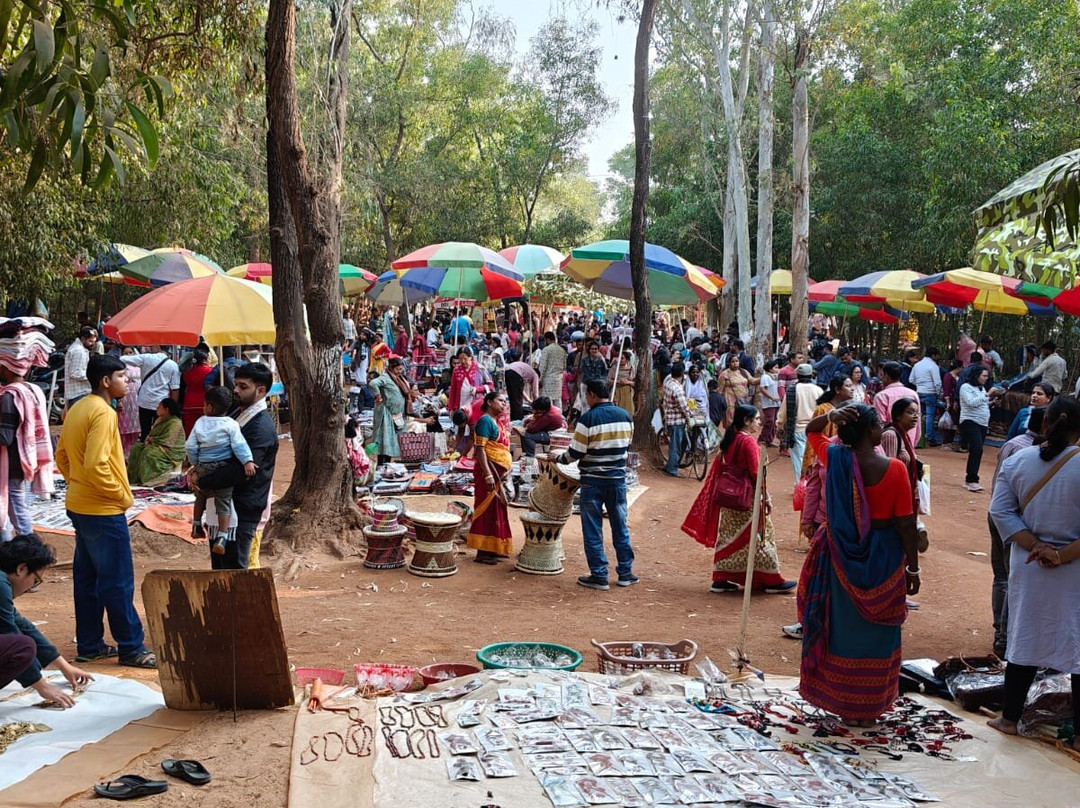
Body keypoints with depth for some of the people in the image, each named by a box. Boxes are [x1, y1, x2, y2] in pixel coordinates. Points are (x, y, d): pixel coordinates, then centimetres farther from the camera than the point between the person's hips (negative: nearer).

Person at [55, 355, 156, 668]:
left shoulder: (77, 409, 10)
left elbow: (62, 457, 16)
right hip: (103, 511, -10)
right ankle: (131, 648, 6)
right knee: (118, 582, -2)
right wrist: (122, 495, -15)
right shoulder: (102, 413, -18)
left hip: (79, 506, 10)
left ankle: (89, 644, 22)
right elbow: (96, 465, -26)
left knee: (87, 577, 14)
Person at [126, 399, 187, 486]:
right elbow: (151, 434, 17)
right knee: (136, 448, -7)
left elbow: (168, 442, -22)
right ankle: (133, 478, -14)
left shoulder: (175, 423, -17)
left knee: (149, 452, -31)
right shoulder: (159, 420, 12)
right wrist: (148, 440, -7)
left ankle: (146, 480, -25)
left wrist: (152, 440, -10)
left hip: (171, 452, -9)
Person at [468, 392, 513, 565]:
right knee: (488, 510, -7)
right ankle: (482, 552, -4)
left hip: (499, 473, 10)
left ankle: (492, 550, 19)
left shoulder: (497, 422, 18)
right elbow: (480, 449, -18)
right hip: (489, 471, -10)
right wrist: (488, 475, -24)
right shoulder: (485, 421, -11)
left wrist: (507, 470, 19)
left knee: (497, 510, 12)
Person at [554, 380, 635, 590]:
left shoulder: (588, 419, -14)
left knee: (593, 530, 4)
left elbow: (575, 453, -12)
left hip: (592, 480, -5)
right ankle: (625, 573, 19)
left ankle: (599, 576, 7)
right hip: (618, 479, 5)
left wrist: (559, 459, 6)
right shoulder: (625, 416, 2)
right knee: (620, 527, 14)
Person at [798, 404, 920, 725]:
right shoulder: (894, 469, -16)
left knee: (843, 625, 15)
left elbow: (810, 431, 13)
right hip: (884, 558, -2)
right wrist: (913, 568, -3)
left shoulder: (834, 458, -8)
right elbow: (906, 524, -12)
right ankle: (869, 708, 20)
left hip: (842, 555, 3)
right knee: (876, 631, 11)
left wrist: (829, 415, -7)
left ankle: (842, 703, 24)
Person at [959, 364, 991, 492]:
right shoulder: (966, 387, -6)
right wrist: (987, 395, -15)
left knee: (975, 451, 5)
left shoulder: (982, 388, 18)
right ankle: (972, 480, -20)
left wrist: (991, 401, 8)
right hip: (970, 423, -8)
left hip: (982, 424, 8)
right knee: (977, 449, -19)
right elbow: (971, 402, -19)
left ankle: (969, 479, 11)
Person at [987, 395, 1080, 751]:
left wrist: (1037, 547, -8)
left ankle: (1009, 718, 25)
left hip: (1027, 568, 3)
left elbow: (1000, 512, -5)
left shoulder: (1017, 461, -4)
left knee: (1024, 639, 16)